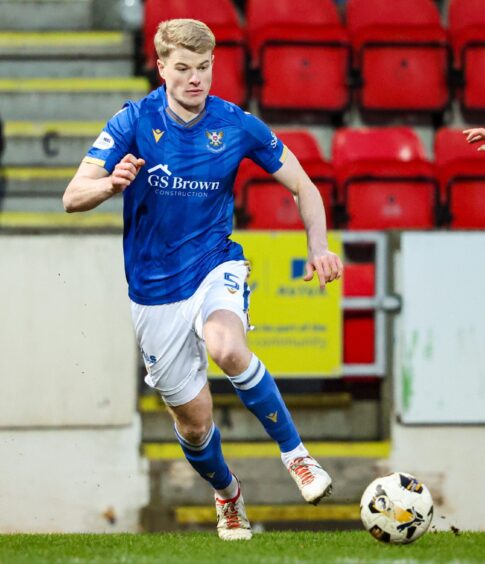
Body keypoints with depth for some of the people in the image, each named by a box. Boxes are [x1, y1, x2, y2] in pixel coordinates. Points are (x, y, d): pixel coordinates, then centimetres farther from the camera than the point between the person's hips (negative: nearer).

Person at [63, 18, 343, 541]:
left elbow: (304, 188, 3)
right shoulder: (133, 122, -10)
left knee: (226, 348, -35)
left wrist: (319, 248, -14)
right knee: (193, 421, 7)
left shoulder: (236, 125, -7)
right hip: (155, 290, 1)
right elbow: (73, 197, -17)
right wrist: (112, 183, -39)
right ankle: (226, 493, 39)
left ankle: (295, 453, -19)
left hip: (216, 266, -1)